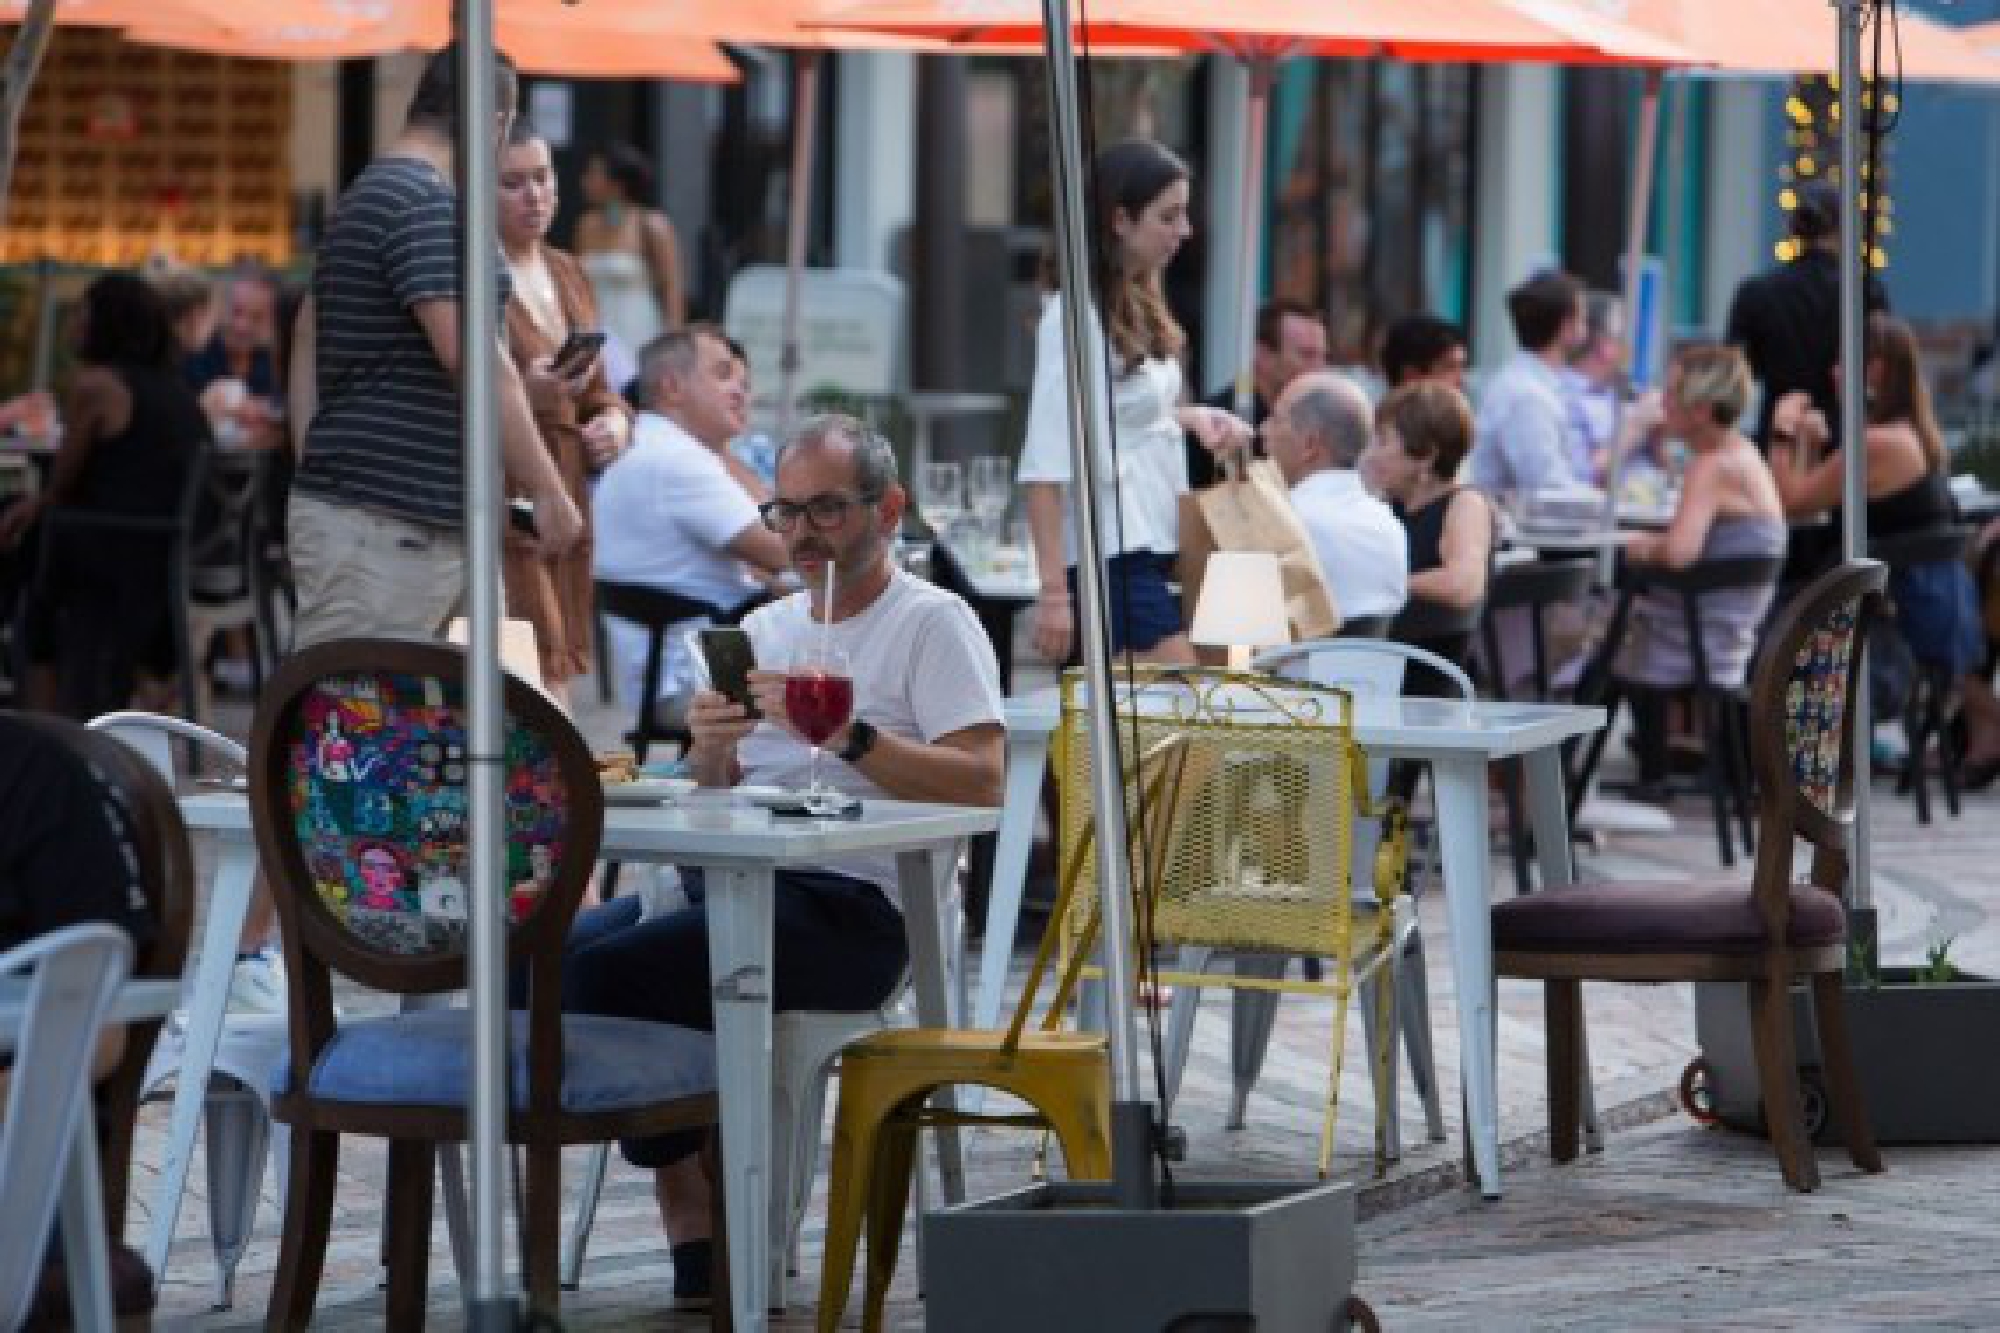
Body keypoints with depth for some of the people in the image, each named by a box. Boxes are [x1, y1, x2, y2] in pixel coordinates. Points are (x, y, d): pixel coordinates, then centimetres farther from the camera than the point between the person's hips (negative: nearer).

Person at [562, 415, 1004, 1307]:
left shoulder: (933, 622, 2)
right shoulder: (765, 628, 24)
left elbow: (982, 781, -12)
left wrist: (849, 735, -20)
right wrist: (710, 752, -1)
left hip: (848, 905, -8)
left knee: (604, 972, -27)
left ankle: (702, 1246, -11)